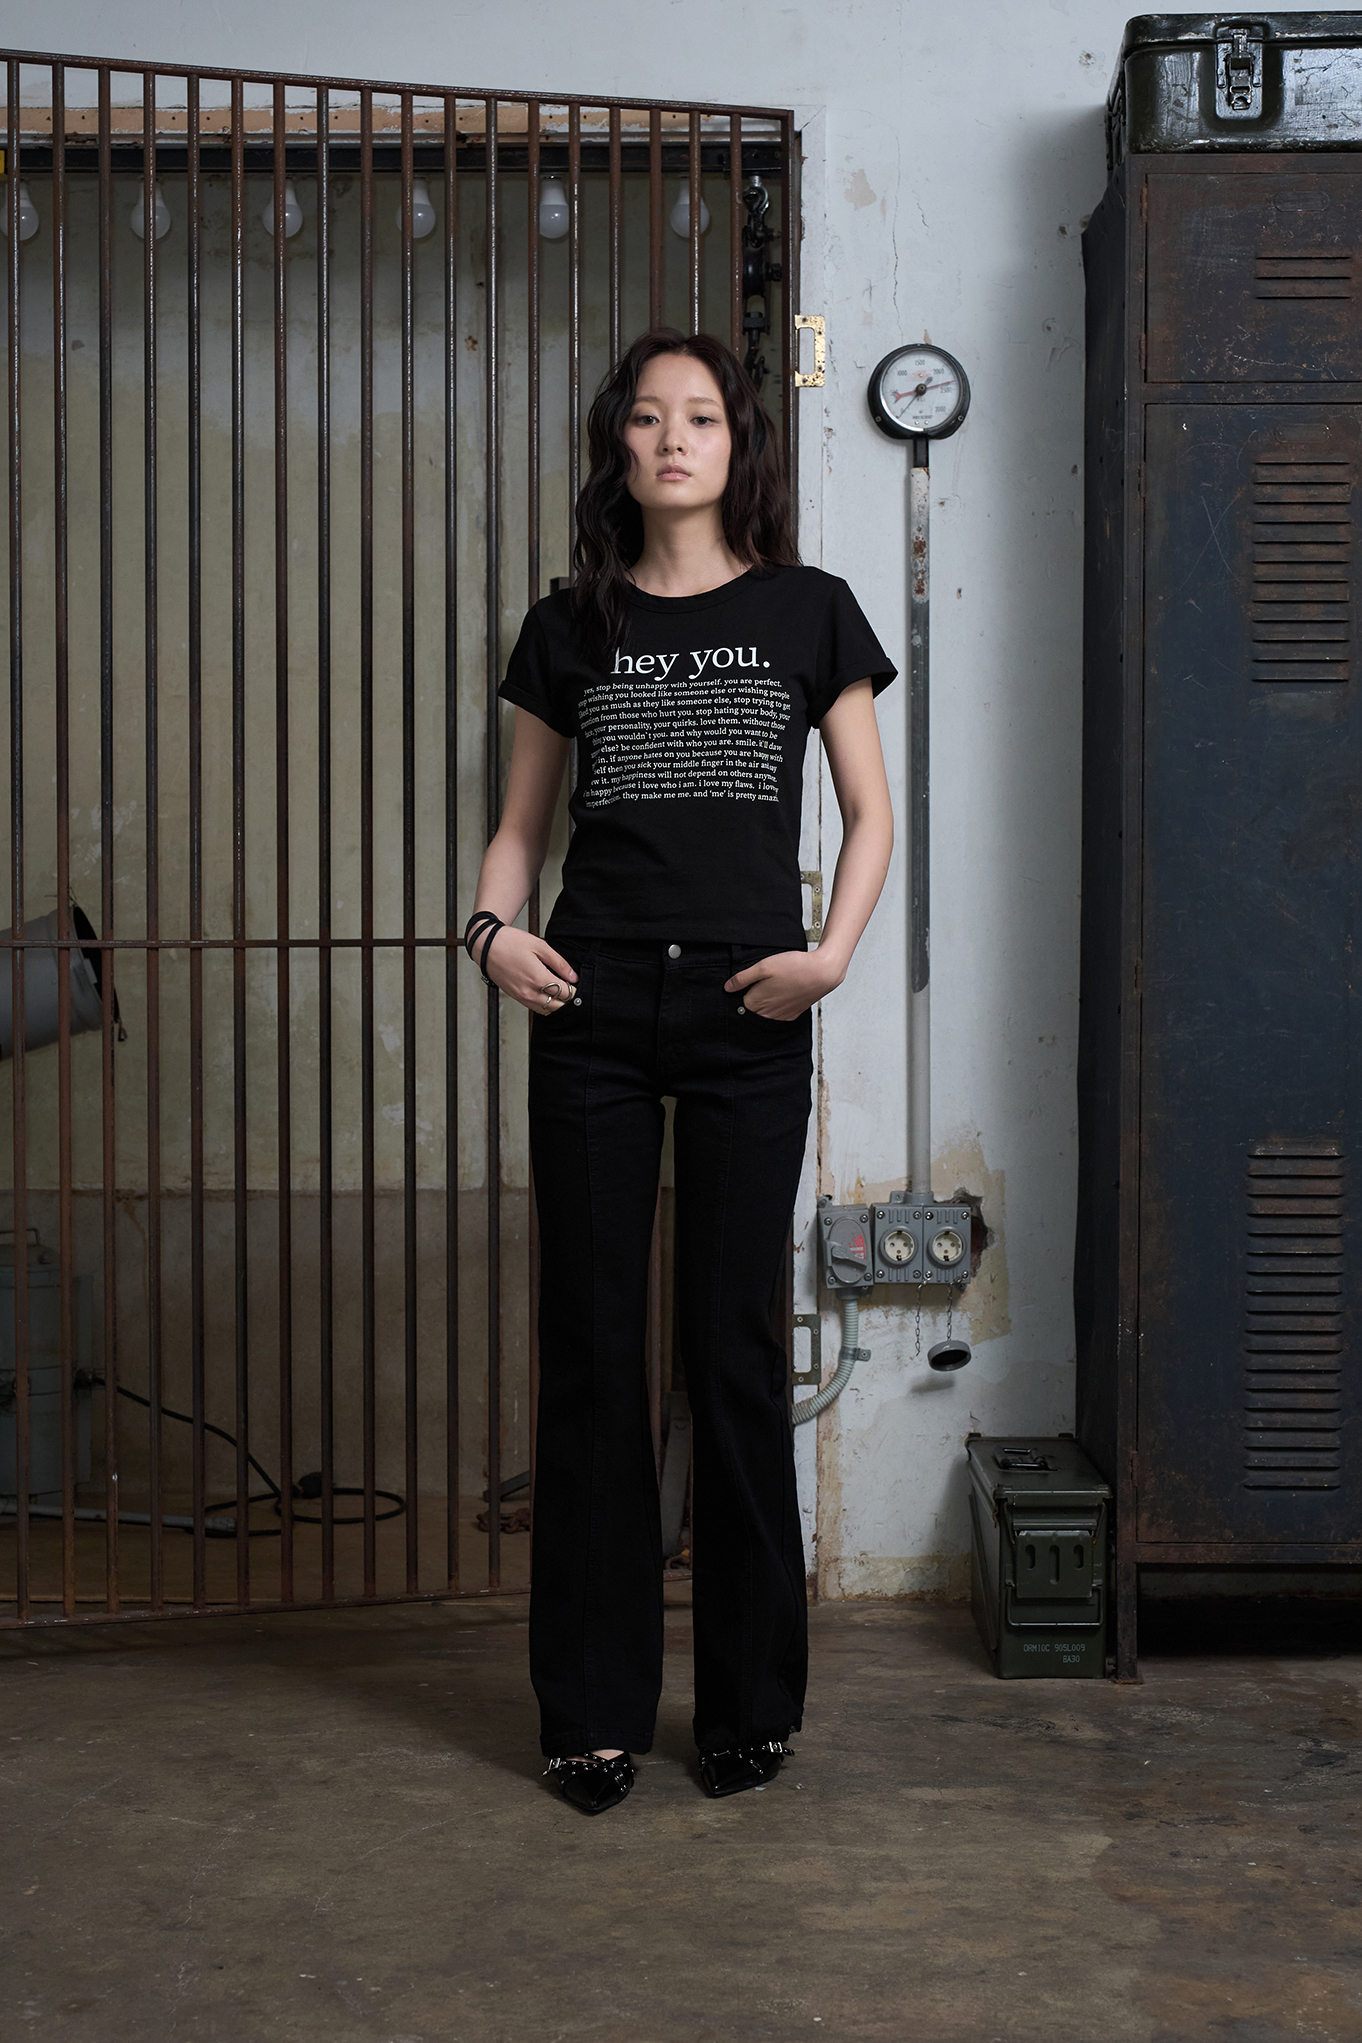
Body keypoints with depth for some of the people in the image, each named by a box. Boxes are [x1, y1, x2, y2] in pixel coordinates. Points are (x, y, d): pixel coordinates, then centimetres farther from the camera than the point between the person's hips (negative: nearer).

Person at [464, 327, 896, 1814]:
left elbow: (870, 812, 8)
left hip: (747, 1014, -1)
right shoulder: (571, 627, 11)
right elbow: (520, 822, 14)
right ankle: (594, 1707, 13)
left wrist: (833, 951, -8)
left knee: (732, 1348, 2)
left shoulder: (808, 612, 7)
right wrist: (494, 927, -6)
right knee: (591, 1345, 3)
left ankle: (750, 1703, 16)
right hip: (593, 1008, 1)